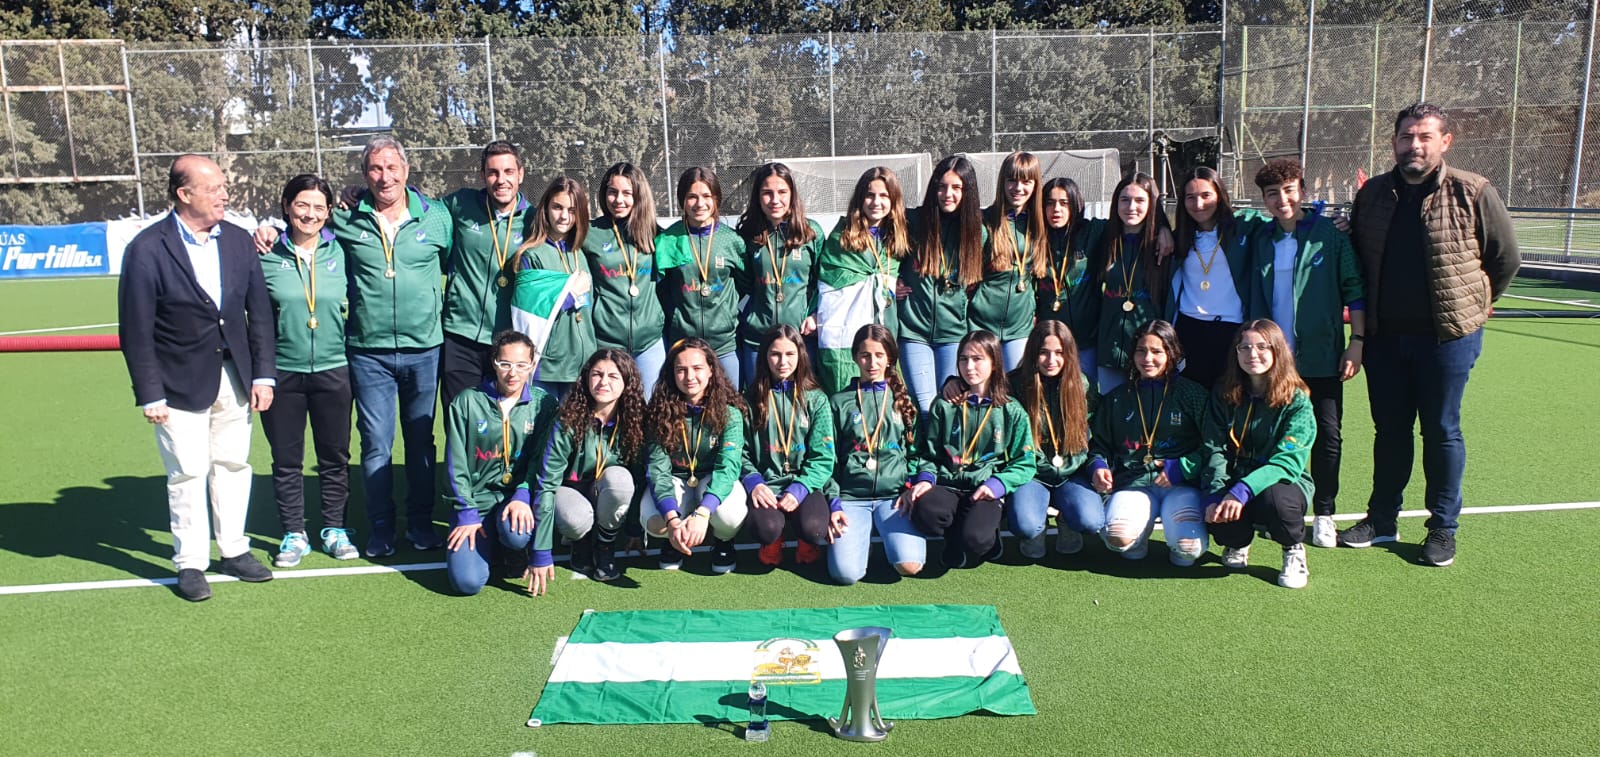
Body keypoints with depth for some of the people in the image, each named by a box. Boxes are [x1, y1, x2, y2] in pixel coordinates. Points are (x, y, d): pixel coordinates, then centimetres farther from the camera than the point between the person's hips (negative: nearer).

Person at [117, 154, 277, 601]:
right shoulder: (148, 249, -11)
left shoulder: (238, 241, 3)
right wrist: (149, 395, -11)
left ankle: (233, 550, 27)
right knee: (188, 474, 4)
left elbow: (259, 313, 5)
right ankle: (190, 563, 18)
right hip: (182, 384, -4)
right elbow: (136, 330, -10)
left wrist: (263, 374, 0)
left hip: (234, 377, 4)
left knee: (233, 466, 13)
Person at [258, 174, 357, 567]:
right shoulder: (267, 257, -3)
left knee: (335, 456, 10)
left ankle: (334, 530, 24)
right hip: (282, 372, -1)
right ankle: (294, 534, 22)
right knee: (286, 459, 9)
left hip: (333, 370, 1)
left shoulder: (340, 252, 1)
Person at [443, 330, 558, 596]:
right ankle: (486, 542, 19)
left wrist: (522, 495, -18)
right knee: (467, 581, -17)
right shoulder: (467, 402, -2)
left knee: (516, 533, -35)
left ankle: (509, 548, 5)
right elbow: (455, 463, -1)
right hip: (476, 498, 0)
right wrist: (466, 513, -7)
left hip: (518, 495, 0)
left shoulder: (543, 404, -1)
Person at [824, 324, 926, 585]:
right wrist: (834, 504, -3)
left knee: (909, 565, -25)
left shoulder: (903, 400, 13)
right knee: (846, 572, -23)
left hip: (894, 494, 0)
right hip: (851, 496, 0)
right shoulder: (840, 402, 11)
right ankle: (861, 534, 10)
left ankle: (891, 533, 9)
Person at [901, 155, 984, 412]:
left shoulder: (977, 232, 4)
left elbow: (978, 283, 12)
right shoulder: (914, 222, 1)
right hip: (914, 330, 0)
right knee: (926, 407, -3)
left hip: (955, 333, 1)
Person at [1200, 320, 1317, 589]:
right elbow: (1215, 450, -5)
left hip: (1284, 481, -2)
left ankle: (1294, 551, -2)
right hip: (1233, 483, 2)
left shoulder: (1297, 400, -10)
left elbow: (1288, 462, -20)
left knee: (1275, 500, -38)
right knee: (1217, 516, -30)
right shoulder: (1225, 395, 1)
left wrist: (1242, 491, -35)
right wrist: (1216, 494, -23)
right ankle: (1237, 542, 11)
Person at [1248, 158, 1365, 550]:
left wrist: (1357, 341, -9)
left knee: (1327, 436, 3)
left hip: (1322, 357, -3)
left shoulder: (1329, 235, -4)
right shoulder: (1261, 241, 6)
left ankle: (1324, 514, 15)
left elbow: (1354, 289, -3)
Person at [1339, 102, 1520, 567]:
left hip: (1446, 337, -4)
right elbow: (1356, 258, 16)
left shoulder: (1472, 193, -7)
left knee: (1441, 432, 5)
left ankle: (1443, 528, 17)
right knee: (1389, 431, 12)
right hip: (1384, 337, 4)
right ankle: (1382, 519, 24)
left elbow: (1506, 259, 0)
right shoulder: (1373, 194, 5)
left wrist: (1470, 306, 4)